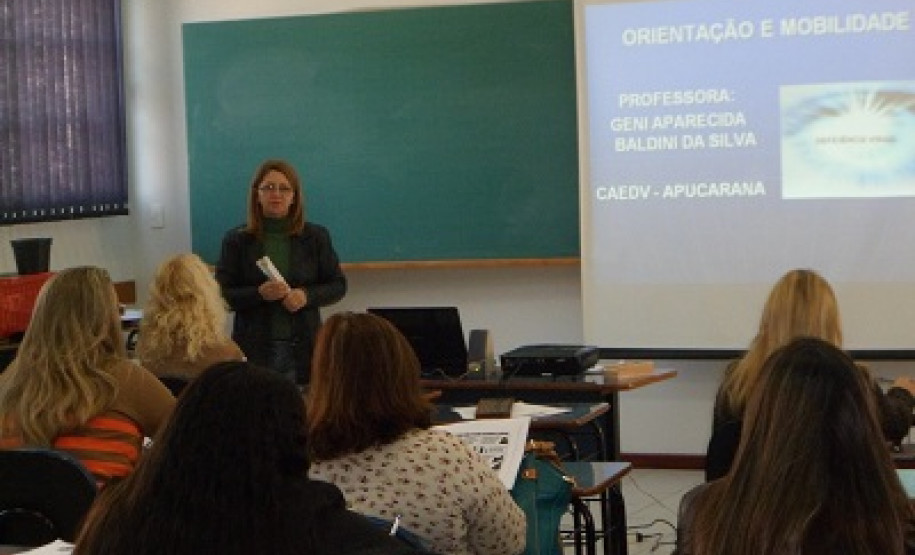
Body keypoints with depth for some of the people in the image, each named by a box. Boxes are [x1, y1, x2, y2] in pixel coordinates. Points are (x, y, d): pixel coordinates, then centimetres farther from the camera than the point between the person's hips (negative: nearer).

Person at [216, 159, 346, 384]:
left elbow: (338, 285, 10)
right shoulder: (237, 241, 6)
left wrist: (307, 296, -9)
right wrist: (259, 293, -15)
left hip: (303, 348, 1)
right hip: (254, 349, -1)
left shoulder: (316, 237, 8)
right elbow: (221, 294, 2)